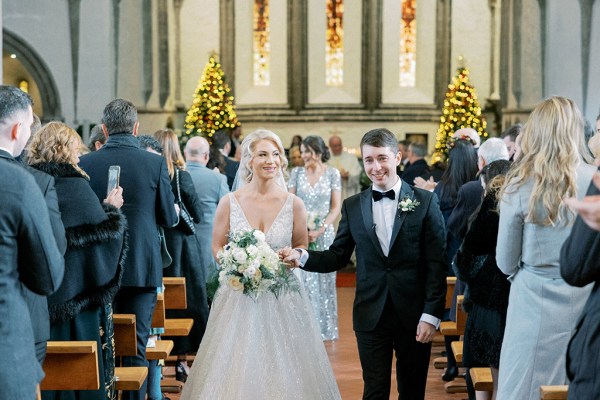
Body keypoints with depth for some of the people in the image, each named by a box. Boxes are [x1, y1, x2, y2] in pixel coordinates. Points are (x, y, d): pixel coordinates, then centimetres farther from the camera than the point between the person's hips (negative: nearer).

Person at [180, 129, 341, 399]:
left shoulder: (293, 204, -2)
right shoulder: (229, 202, -2)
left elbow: (302, 248, 9)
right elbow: (217, 247, 7)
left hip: (283, 297, 0)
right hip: (239, 295, 0)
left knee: (285, 371, 2)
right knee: (237, 372, 2)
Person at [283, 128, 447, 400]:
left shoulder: (425, 202, -3)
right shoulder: (353, 206, 5)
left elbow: (436, 264, -5)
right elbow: (338, 257, 7)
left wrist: (431, 315, -10)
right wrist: (302, 256, -10)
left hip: (414, 316, -1)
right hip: (371, 317, 1)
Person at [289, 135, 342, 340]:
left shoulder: (332, 173, -1)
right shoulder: (297, 172, 5)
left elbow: (336, 207, -2)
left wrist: (320, 230, -13)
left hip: (324, 233, -1)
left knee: (323, 280, 4)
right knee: (301, 280, 1)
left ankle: (324, 328, 14)